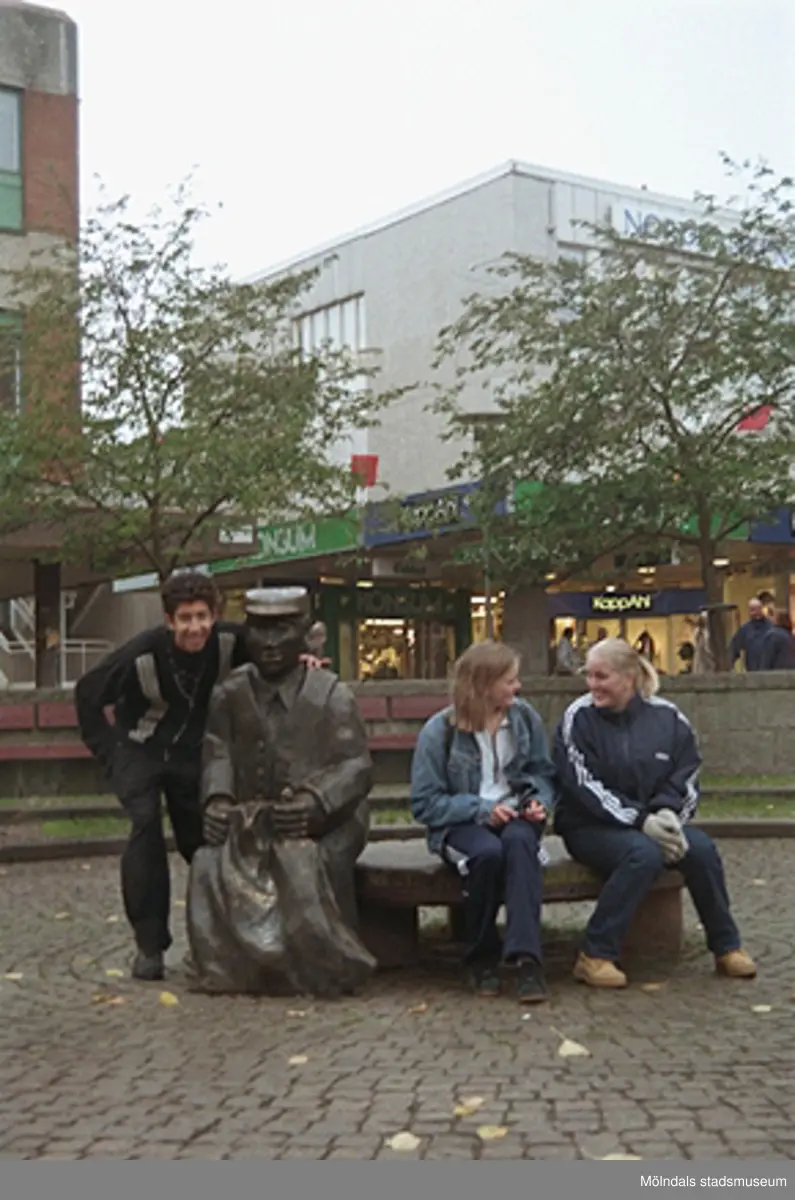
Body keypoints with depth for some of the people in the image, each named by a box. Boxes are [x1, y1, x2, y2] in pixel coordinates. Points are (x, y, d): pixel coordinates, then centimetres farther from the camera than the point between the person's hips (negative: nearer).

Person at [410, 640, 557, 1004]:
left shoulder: (524, 717, 3)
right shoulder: (439, 731, -8)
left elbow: (543, 773, 15)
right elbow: (425, 804, -7)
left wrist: (539, 800, -8)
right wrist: (481, 809, -18)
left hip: (514, 817, 2)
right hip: (461, 823, -2)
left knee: (518, 841, -35)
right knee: (488, 852, -36)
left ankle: (526, 957, -41)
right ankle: (481, 959, -15)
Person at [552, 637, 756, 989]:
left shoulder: (667, 718, 2)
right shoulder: (578, 718, -7)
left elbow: (687, 778, 3)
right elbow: (585, 787, -15)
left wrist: (668, 814, -18)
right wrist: (640, 820, -23)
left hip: (651, 821, 4)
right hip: (590, 827, -3)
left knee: (701, 847, -23)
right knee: (644, 853, -33)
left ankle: (727, 947, -4)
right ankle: (596, 956, -26)